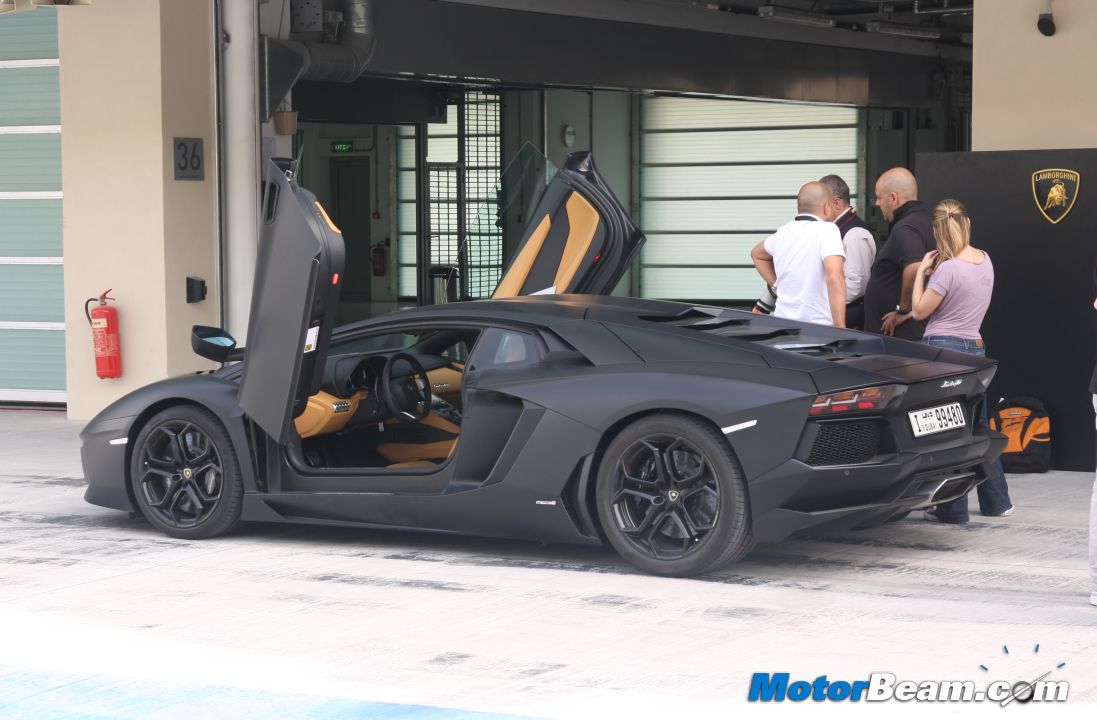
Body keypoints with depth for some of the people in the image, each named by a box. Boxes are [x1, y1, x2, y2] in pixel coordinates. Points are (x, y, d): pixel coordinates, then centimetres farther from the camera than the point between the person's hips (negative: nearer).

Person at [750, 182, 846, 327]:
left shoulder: (784, 231, 11)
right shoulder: (827, 229, -9)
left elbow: (757, 254, 32)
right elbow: (834, 278, -22)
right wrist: (840, 327, -23)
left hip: (782, 321, 6)